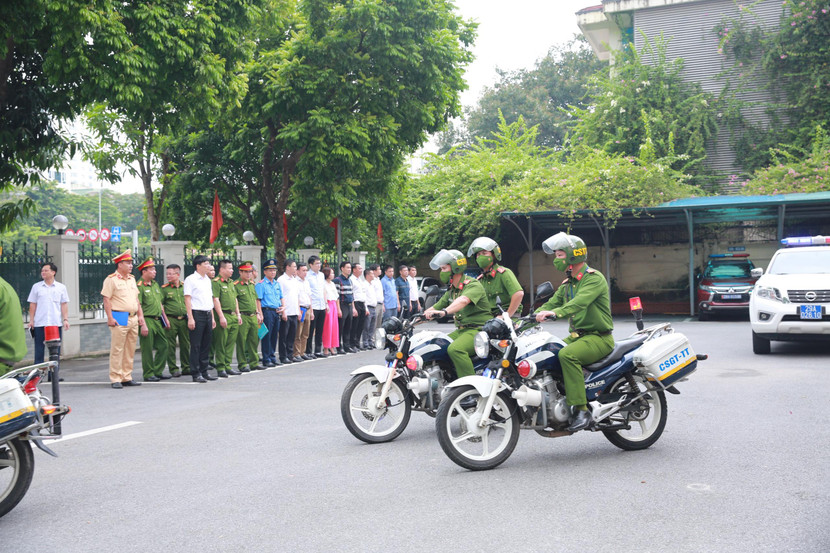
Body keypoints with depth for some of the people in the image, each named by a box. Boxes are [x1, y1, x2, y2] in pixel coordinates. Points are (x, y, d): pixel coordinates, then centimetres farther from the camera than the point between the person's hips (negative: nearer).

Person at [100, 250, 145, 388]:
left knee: (130, 350, 9)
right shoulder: (111, 279, -4)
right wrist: (110, 318, -15)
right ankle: (116, 379, 0)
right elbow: (107, 300, -9)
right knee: (117, 350, -4)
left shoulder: (131, 279, 18)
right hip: (119, 319, -7)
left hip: (133, 318, 7)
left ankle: (127, 377, 16)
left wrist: (140, 315, 15)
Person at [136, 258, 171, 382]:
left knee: (164, 345, 8)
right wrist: (143, 325, -20)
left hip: (158, 320, 8)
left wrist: (165, 318, 20)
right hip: (147, 320, -8)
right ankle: (148, 374, 8)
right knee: (147, 349, -1)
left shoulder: (155, 284, 15)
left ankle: (158, 371, 19)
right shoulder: (139, 286, -11)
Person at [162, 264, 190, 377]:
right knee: (171, 345, -1)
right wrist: (165, 319, -9)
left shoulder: (185, 286, 10)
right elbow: (160, 305, -2)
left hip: (184, 319, 3)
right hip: (171, 320, -3)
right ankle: (173, 369, 7)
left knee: (185, 344, 7)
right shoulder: (164, 288, 0)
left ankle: (186, 367, 17)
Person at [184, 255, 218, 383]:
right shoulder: (191, 279, -6)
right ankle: (195, 373, 1)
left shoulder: (208, 280, 16)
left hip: (207, 314, 7)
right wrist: (190, 318, -16)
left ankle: (204, 371, 17)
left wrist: (212, 317, 17)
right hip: (197, 314, -7)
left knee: (206, 344, 10)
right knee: (196, 345, -3)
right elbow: (187, 299, -10)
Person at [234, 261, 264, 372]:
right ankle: (242, 364, 4)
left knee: (254, 340, 10)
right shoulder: (236, 285, -7)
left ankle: (254, 363, 19)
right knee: (241, 341, -2)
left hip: (253, 317, 7)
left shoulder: (252, 284, 16)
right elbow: (234, 301, -10)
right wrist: (238, 315, -15)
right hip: (243, 317, -7)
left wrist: (258, 313, 19)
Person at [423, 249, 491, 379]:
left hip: (478, 329, -10)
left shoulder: (473, 285, -12)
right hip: (461, 330, 10)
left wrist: (444, 312, -49)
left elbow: (463, 300, -32)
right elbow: (437, 306, 24)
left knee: (455, 349, -32)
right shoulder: (451, 290, 18)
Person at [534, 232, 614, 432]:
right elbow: (552, 303, 12)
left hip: (598, 338, -9)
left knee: (566, 355, -33)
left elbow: (580, 301, -30)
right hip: (577, 336, 9)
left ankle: (581, 410, -31)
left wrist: (556, 312, -46)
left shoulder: (594, 278, -11)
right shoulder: (567, 284, 18)